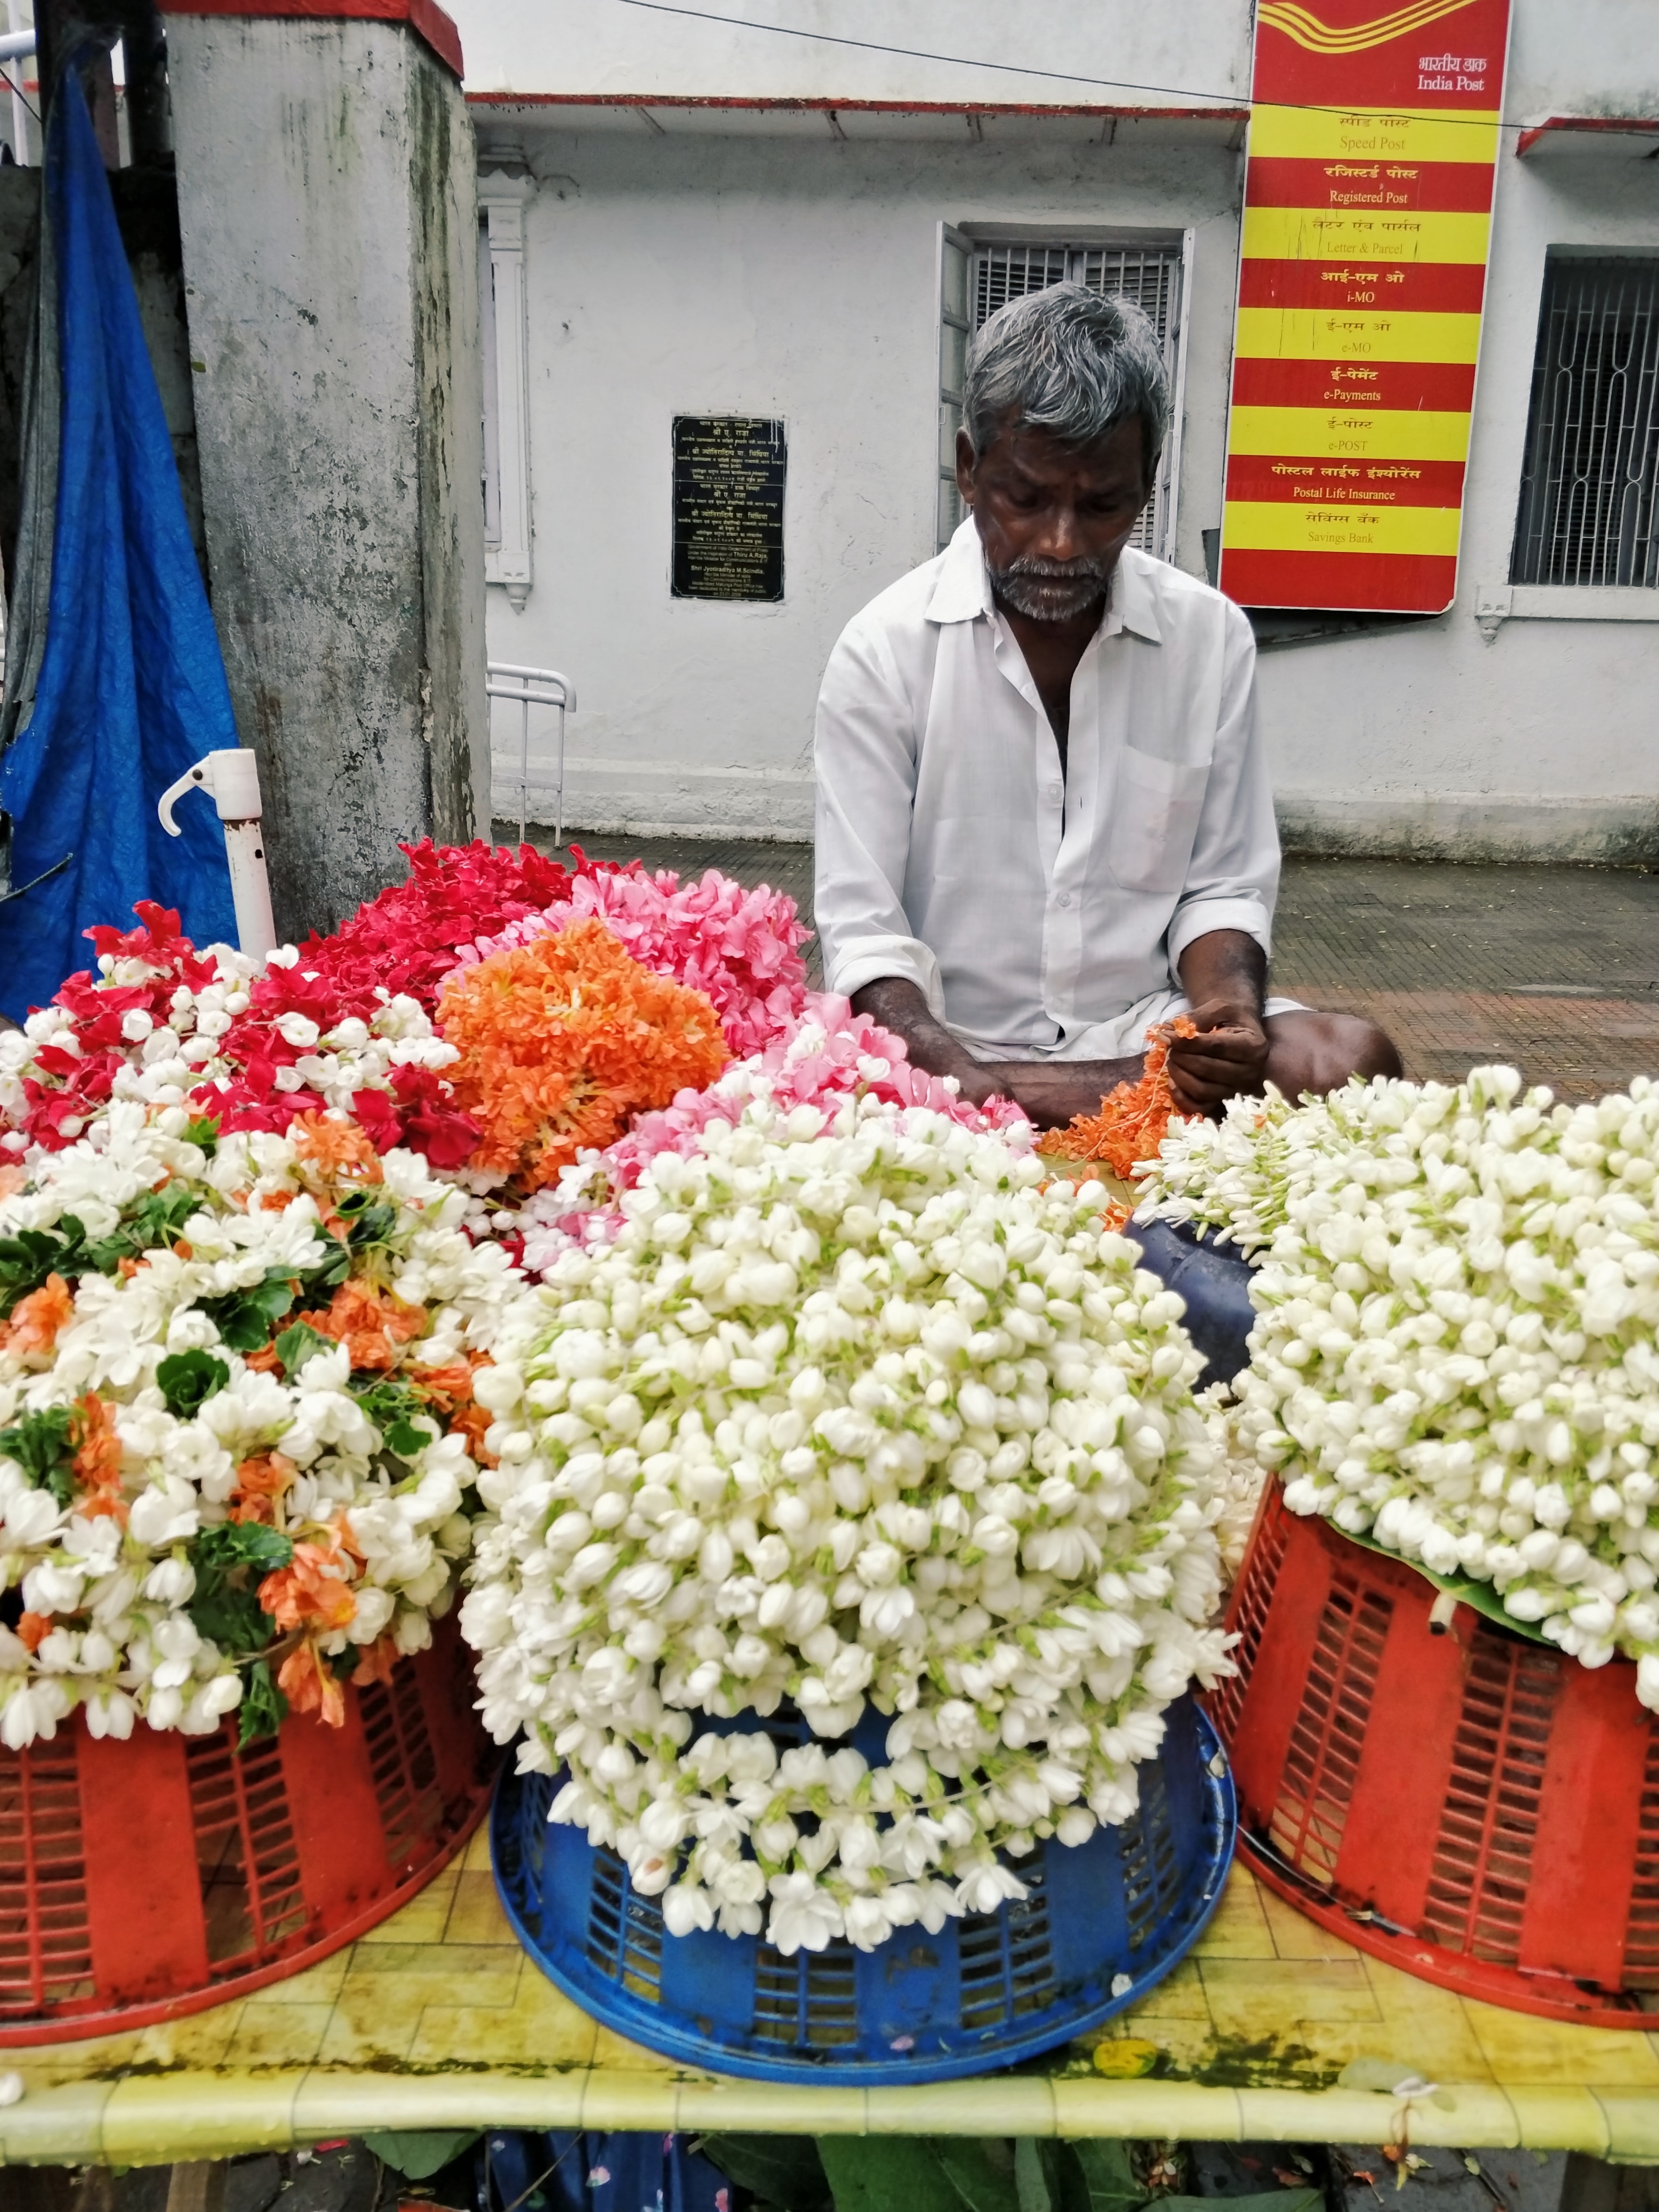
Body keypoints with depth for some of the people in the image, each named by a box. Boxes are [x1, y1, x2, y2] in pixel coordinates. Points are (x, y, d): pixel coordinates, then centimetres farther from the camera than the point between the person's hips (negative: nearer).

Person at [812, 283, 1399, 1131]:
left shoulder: (1212, 637, 1)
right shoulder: (884, 649, -7)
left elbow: (1223, 890, 6)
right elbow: (862, 931, -10)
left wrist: (1229, 1009, -16)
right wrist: (965, 1084, -28)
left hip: (1146, 1031, 2)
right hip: (954, 1045, -2)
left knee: (1354, 1061, -24)